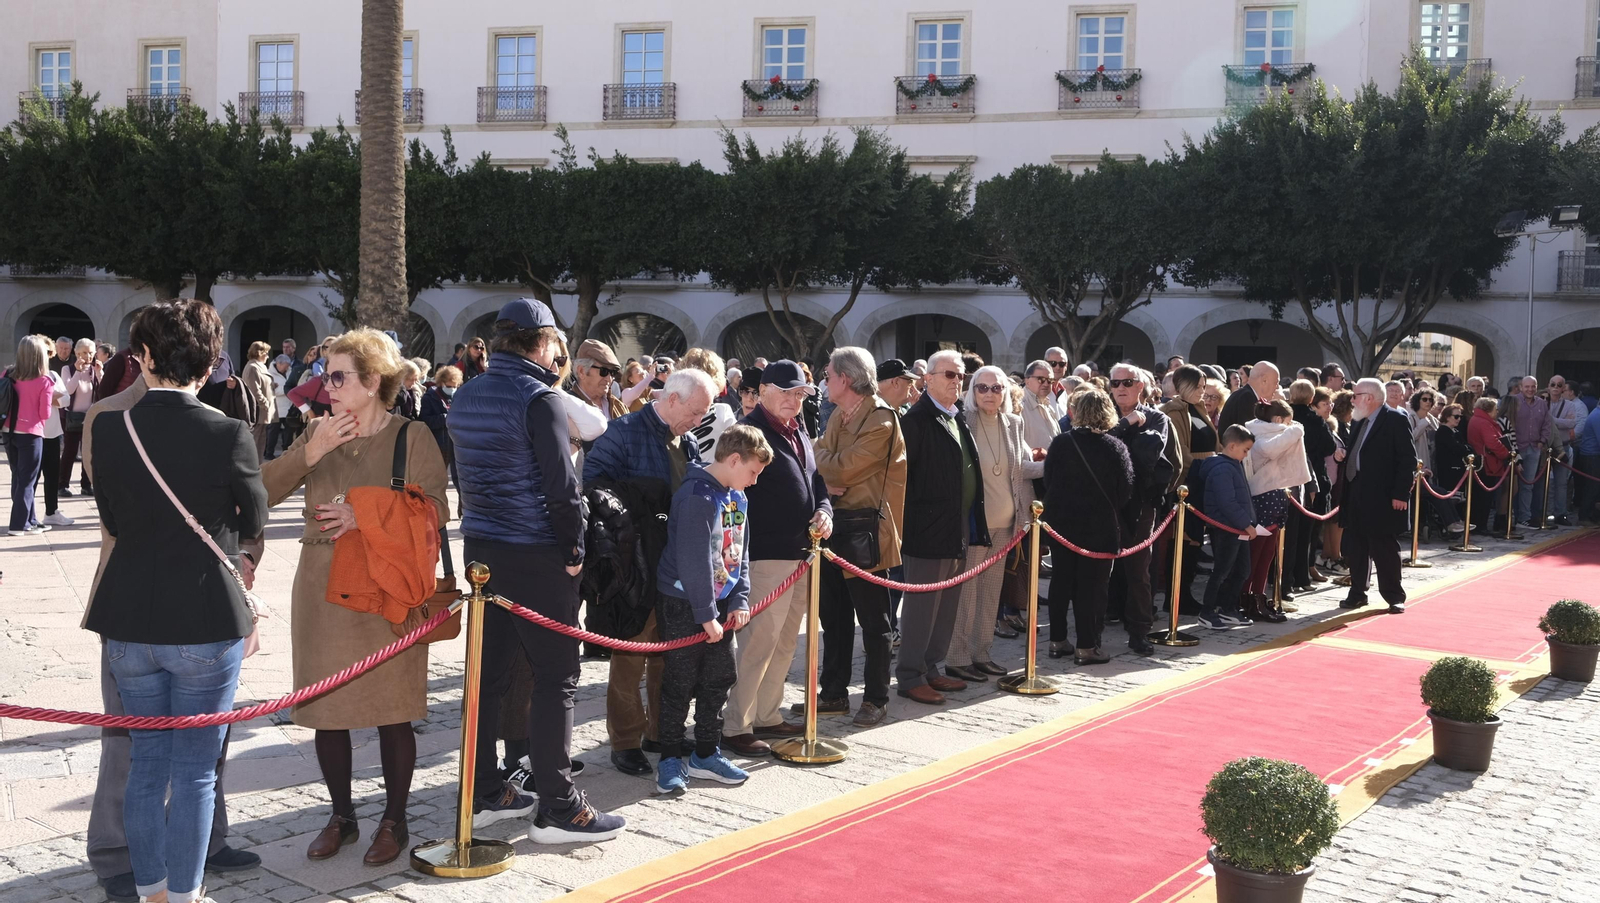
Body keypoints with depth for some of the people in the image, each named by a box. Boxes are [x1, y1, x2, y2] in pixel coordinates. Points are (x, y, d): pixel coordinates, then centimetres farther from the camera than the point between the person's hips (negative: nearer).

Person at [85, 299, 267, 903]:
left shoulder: (108, 430, -5)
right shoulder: (228, 435, -13)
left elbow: (112, 521, 7)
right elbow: (254, 520, 2)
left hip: (129, 623, 4)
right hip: (206, 623, -4)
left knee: (146, 760, 17)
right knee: (195, 768, 8)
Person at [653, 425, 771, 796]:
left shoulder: (738, 498, 8)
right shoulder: (697, 496, -21)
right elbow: (695, 562, -23)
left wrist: (739, 600, 3)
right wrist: (706, 614, -19)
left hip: (720, 602, 9)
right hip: (685, 604, -8)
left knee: (720, 678, 12)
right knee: (680, 685, 0)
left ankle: (705, 754, 24)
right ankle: (671, 759, 12)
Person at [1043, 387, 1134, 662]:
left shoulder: (1061, 443, -6)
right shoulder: (1115, 447, -9)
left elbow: (1048, 481, 0)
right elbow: (1126, 491, -6)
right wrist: (1109, 509, 11)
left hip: (1062, 522, 2)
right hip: (1100, 526, -2)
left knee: (1061, 581, 13)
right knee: (1091, 585, 4)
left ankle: (1057, 640, 19)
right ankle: (1086, 646, 5)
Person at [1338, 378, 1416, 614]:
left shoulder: (1396, 420, -8)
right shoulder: (1362, 423, 15)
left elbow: (1407, 460, -12)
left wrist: (1400, 494, -17)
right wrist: (1342, 457, 2)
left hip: (1382, 499, -8)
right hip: (1356, 496, 8)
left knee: (1385, 550, 0)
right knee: (1354, 549, 11)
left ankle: (1394, 597, 11)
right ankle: (1357, 593, 21)